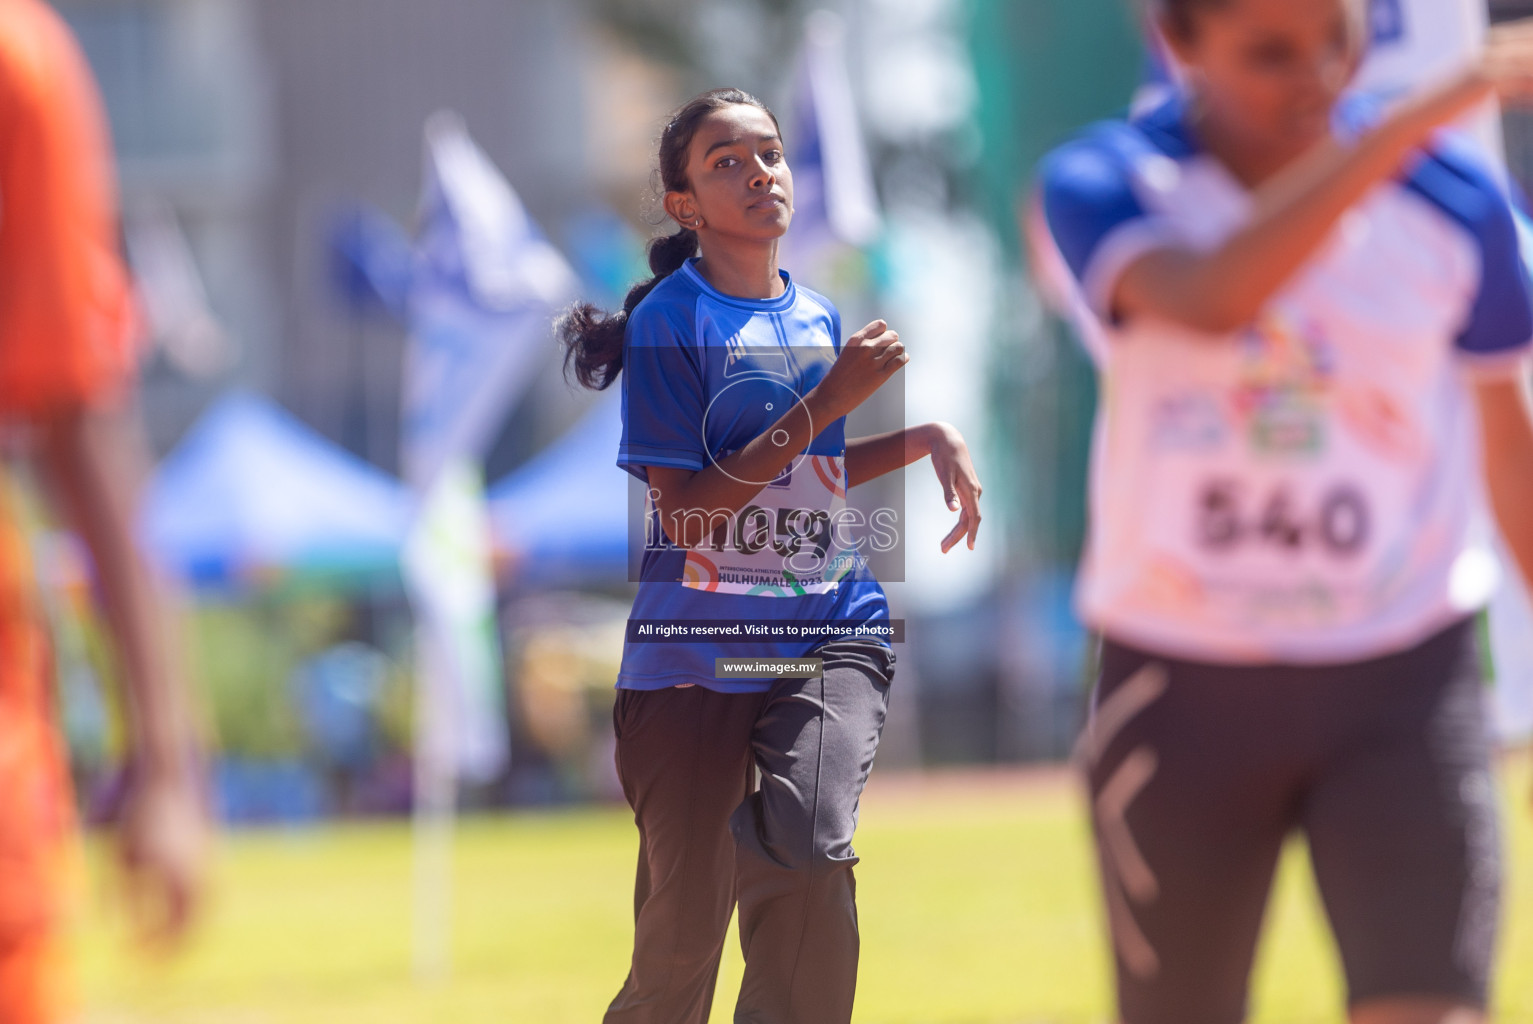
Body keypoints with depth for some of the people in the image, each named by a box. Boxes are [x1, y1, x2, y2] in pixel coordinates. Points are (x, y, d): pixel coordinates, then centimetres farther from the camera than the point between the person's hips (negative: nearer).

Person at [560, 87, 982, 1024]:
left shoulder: (822, 319, 10)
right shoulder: (670, 321, -7)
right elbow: (687, 509, -15)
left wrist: (929, 436, 10)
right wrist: (827, 403, -17)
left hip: (831, 630, 3)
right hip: (696, 654, -3)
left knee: (811, 851, -27)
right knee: (680, 945, 0)